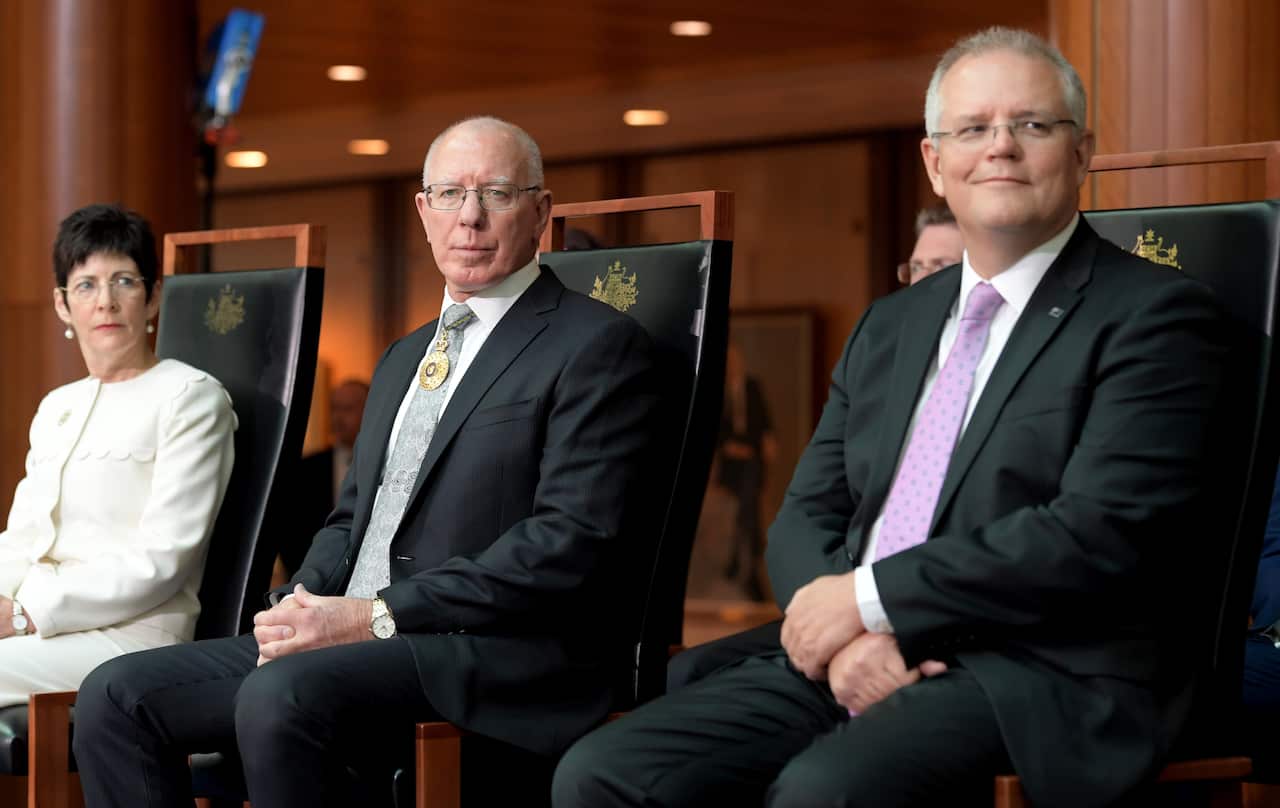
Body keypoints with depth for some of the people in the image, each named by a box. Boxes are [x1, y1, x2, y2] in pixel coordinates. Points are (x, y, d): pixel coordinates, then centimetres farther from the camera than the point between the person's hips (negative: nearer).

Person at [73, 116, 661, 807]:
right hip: (345, 639, 8)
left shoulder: (598, 346, -4)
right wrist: (304, 602, 2)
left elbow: (572, 542, -15)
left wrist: (376, 616, -17)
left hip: (493, 653, -8)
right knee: (115, 697, -6)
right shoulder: (404, 359, 25)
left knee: (280, 694, -35)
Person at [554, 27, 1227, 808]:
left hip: (1040, 680, -6)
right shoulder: (890, 325, 20)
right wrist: (843, 634, -7)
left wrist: (869, 597, -12)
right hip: (852, 661, 6)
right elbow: (806, 515, 16)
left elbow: (1100, 530, -14)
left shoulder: (1156, 314, -1)